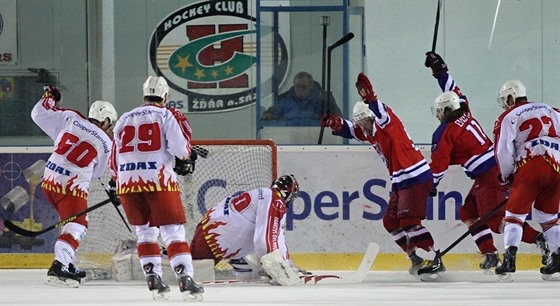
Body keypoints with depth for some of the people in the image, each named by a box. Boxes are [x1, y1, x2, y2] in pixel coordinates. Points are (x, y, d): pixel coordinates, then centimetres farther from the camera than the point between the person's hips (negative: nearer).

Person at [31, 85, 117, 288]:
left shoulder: (71, 118, 3)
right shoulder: (106, 143, -2)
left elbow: (39, 114, 7)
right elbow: (96, 173, 10)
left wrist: (50, 96, 23)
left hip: (49, 180, 6)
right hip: (72, 188, -6)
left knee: (72, 221, 24)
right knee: (76, 228, -10)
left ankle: (67, 264, 26)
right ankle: (58, 269, -29)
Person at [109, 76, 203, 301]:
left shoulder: (124, 120, 19)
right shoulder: (166, 115, 3)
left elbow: (115, 160, 21)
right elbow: (179, 147, -9)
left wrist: (117, 182, 35)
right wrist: (186, 158, 12)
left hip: (127, 183, 4)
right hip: (159, 181, -4)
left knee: (145, 232, 17)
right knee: (173, 232, -3)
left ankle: (154, 281, 7)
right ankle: (185, 280, -15)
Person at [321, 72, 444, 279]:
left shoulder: (387, 123, -12)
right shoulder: (370, 132, 14)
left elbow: (381, 113, -32)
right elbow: (351, 130, 19)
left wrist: (369, 98, -50)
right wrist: (335, 124, -1)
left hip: (416, 177, -11)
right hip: (401, 181, 11)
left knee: (408, 221, -18)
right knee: (391, 222, 10)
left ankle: (435, 260, -20)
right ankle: (417, 259, 13)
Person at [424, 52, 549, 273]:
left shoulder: (444, 132, -8)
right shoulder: (465, 114, 12)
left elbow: (439, 163, -7)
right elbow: (453, 92, 29)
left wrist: (431, 186, 7)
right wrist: (440, 70, 34)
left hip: (487, 176, -9)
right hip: (499, 168, 9)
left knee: (496, 220, -13)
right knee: (469, 213, 15)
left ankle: (538, 239, -24)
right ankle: (490, 255, 9)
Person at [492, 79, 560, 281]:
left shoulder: (509, 117, 7)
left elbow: (503, 151, 1)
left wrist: (507, 176, 14)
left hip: (530, 166, -5)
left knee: (515, 213, 0)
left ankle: (509, 259, -15)